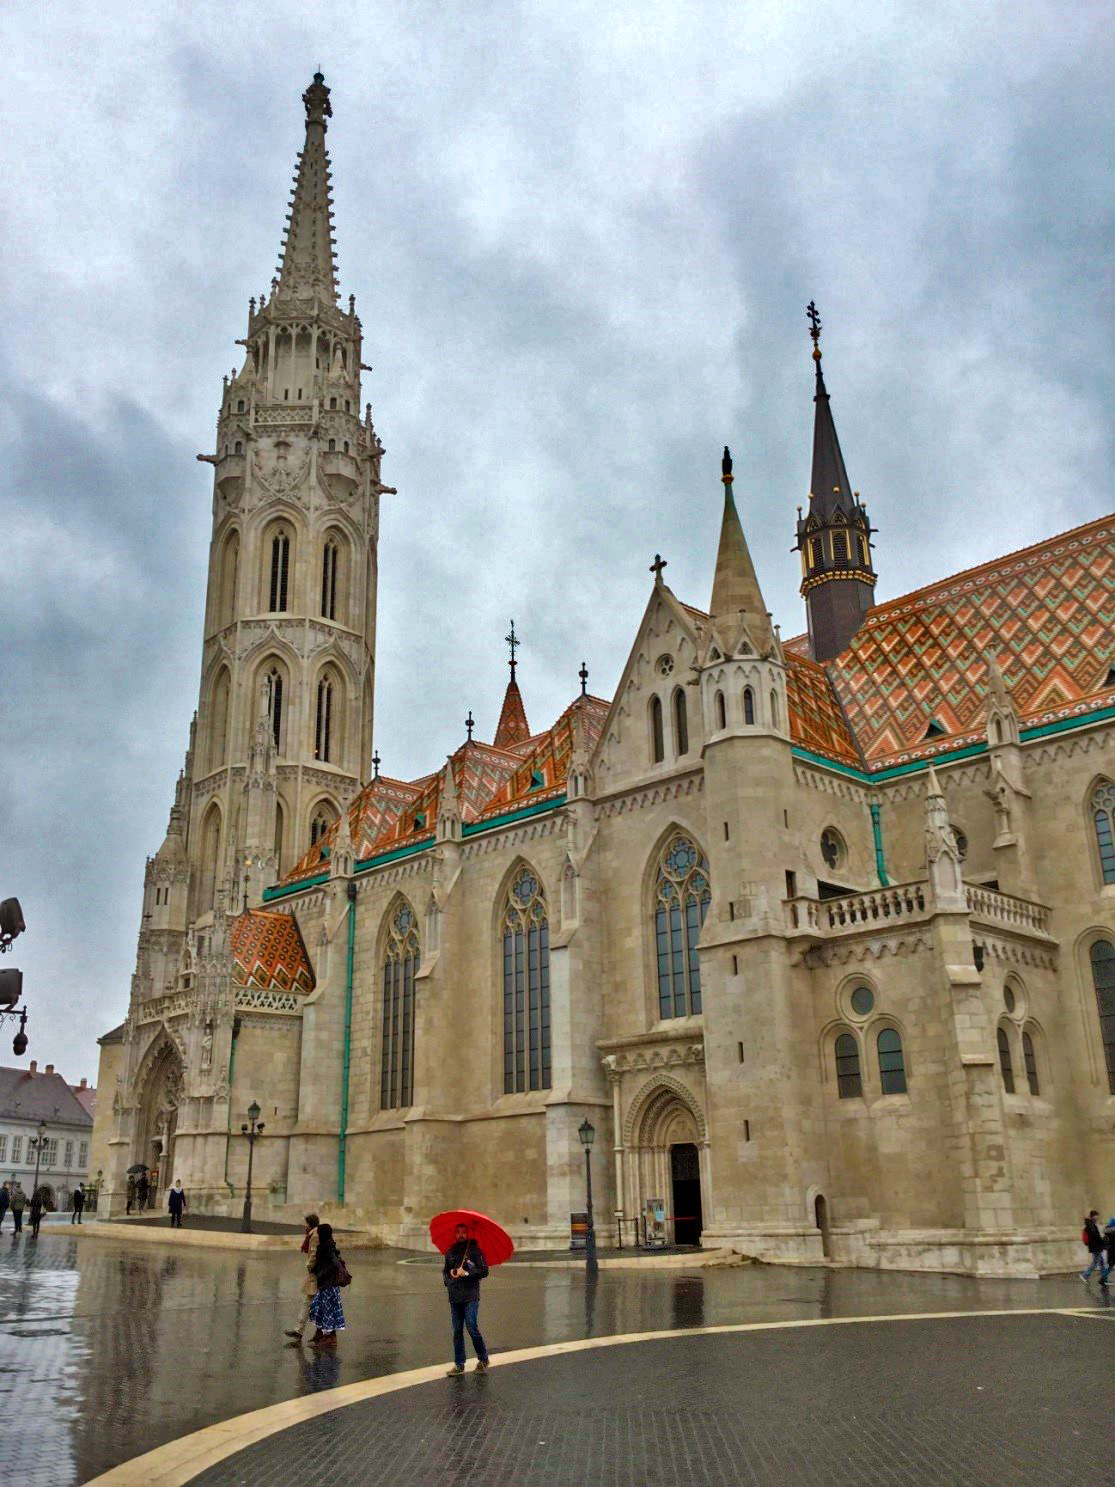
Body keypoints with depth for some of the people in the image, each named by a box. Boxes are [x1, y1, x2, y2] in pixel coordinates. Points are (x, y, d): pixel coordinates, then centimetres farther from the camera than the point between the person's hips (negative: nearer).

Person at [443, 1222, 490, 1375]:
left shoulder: (475, 1250, -1)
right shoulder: (450, 1251, 14)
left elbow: (484, 1271, -5)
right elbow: (445, 1271, 25)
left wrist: (466, 1273, -13)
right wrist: (448, 1279, 5)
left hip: (470, 1296, -5)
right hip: (454, 1297, 5)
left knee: (472, 1328, -9)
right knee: (457, 1331, 7)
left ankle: (483, 1360, 8)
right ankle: (459, 1365, 15)